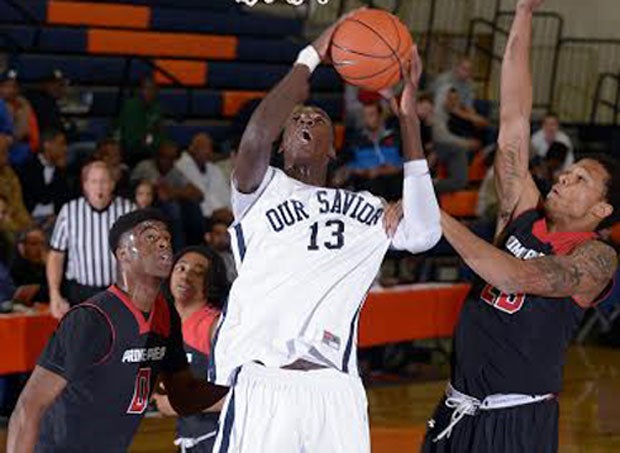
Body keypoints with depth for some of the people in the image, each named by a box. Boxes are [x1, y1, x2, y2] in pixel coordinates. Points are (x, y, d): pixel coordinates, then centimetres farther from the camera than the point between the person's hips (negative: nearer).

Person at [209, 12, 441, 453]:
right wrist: (313, 56, -6)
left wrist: (408, 115, 0)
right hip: (262, 386, -3)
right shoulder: (260, 191, 8)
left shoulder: (365, 209, 19)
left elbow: (422, 234, -1)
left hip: (335, 391, 3)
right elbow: (256, 136, -14)